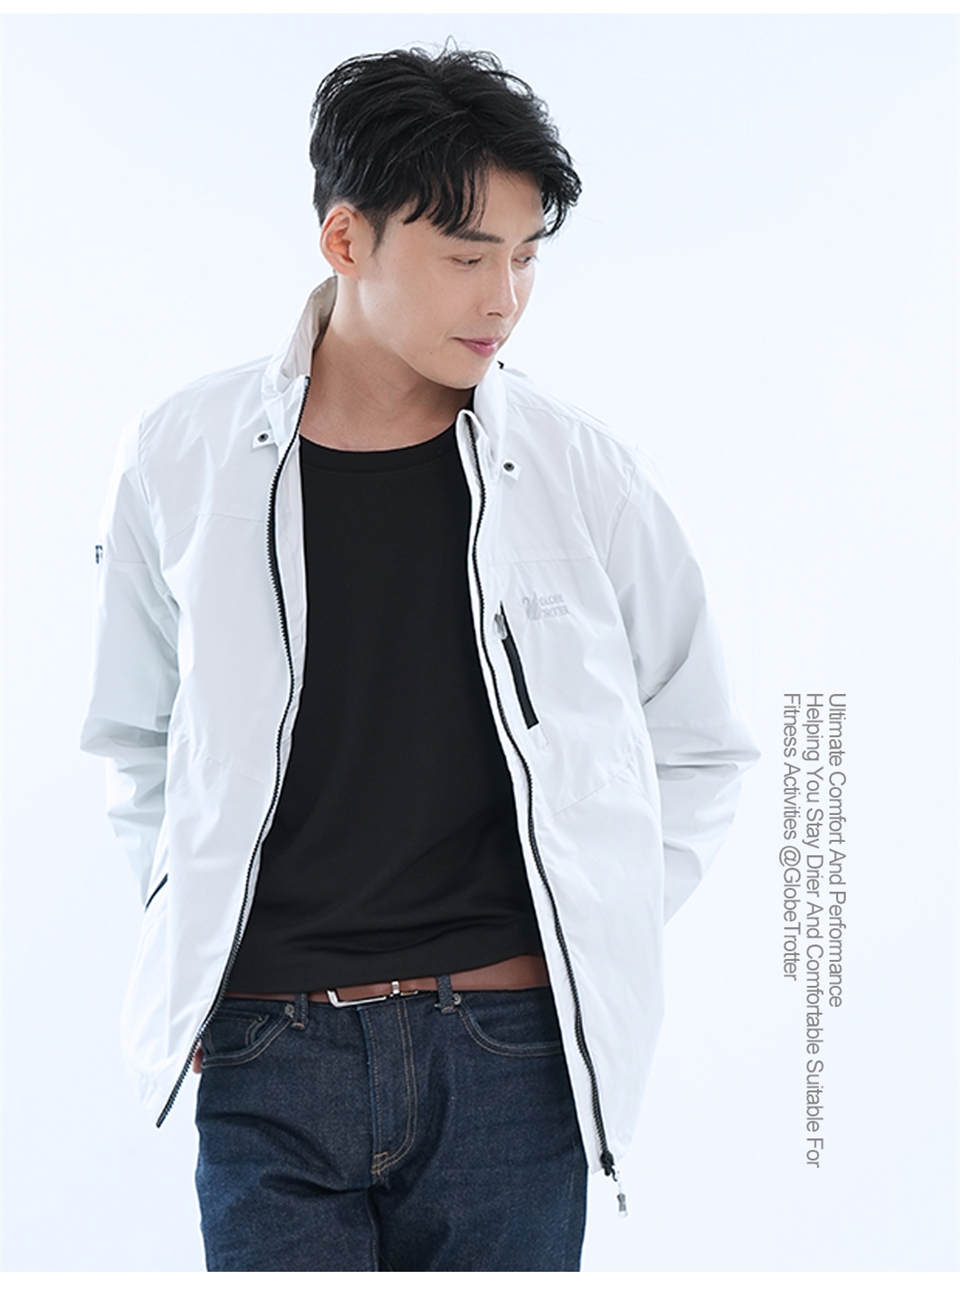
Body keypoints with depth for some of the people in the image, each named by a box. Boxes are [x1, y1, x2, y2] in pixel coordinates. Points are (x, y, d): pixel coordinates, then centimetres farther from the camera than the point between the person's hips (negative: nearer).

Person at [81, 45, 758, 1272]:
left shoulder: (581, 474, -1)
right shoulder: (184, 459, -1)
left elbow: (698, 750, 11)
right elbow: (138, 745, 12)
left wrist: (591, 944, 4)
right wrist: (191, 956, 4)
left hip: (508, 1049, 0)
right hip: (266, 1055, 0)